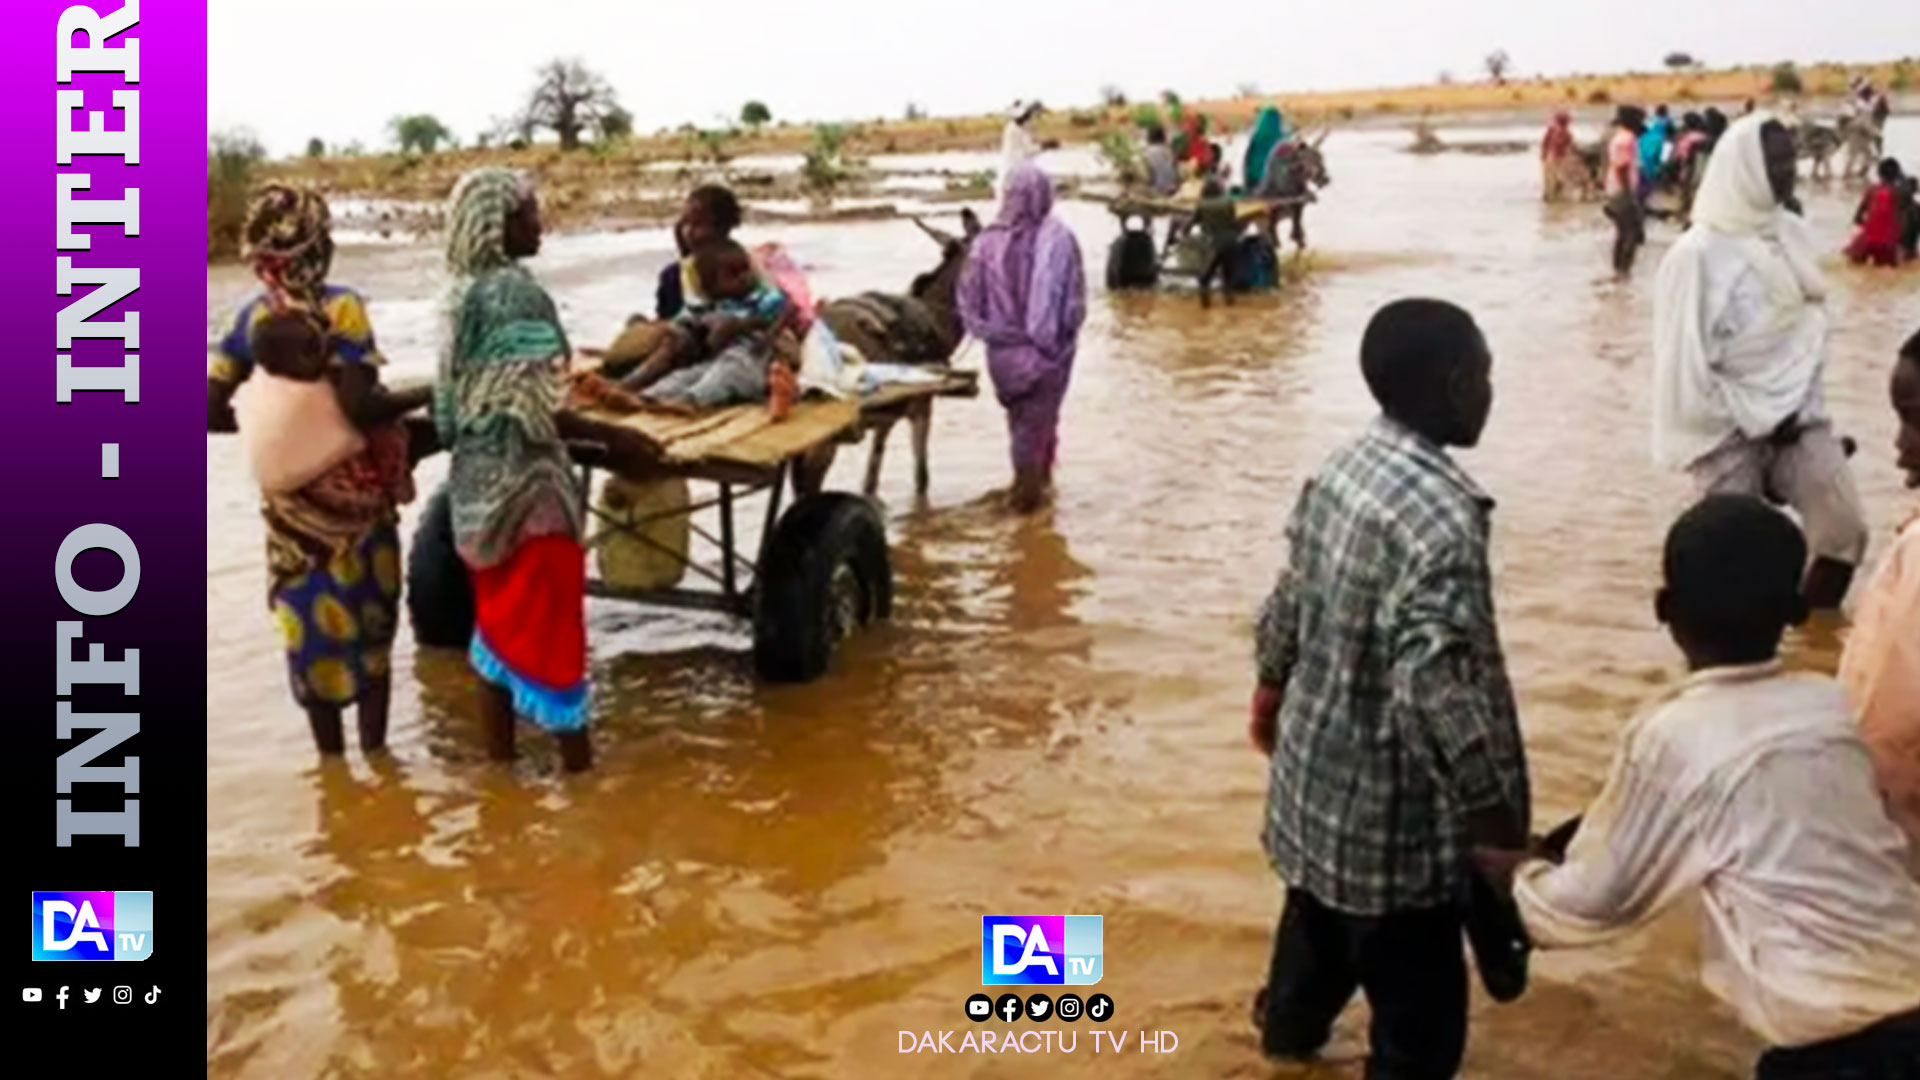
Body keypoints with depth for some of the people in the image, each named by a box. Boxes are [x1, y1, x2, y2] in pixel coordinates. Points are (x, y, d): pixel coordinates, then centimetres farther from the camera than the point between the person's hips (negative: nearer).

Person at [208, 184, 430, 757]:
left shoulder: (252, 316, -1)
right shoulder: (341, 306, -16)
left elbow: (211, 410, -3)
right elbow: (359, 405, -25)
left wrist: (270, 424, 12)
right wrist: (432, 394, -15)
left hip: (290, 497, 4)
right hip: (355, 492, -4)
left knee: (310, 629, 14)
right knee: (369, 625, 11)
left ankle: (334, 761, 23)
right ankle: (374, 751, 18)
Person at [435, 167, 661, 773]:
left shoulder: (465, 293, 9)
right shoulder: (516, 291, -17)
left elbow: (462, 397, 13)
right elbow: (529, 410, -22)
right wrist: (612, 437, -17)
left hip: (478, 480, 9)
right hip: (524, 482, -9)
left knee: (500, 624, 16)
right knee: (549, 627, 0)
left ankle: (500, 760, 25)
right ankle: (577, 762, 9)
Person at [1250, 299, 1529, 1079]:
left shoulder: (1344, 465, -2)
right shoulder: (1442, 515, -30)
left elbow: (1291, 595, 11)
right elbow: (1436, 689, -34)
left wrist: (1271, 685, 28)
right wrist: (1500, 818, -26)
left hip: (1315, 768, 10)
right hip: (1388, 810, -9)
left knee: (1319, 916, 35)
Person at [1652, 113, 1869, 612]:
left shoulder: (1792, 232, 3)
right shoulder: (1699, 252, -17)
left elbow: (1813, 320, 14)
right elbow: (1685, 359, -17)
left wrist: (1801, 398, 3)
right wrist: (1755, 420, -11)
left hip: (1795, 413, 5)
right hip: (1731, 427, -5)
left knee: (1845, 527, -4)